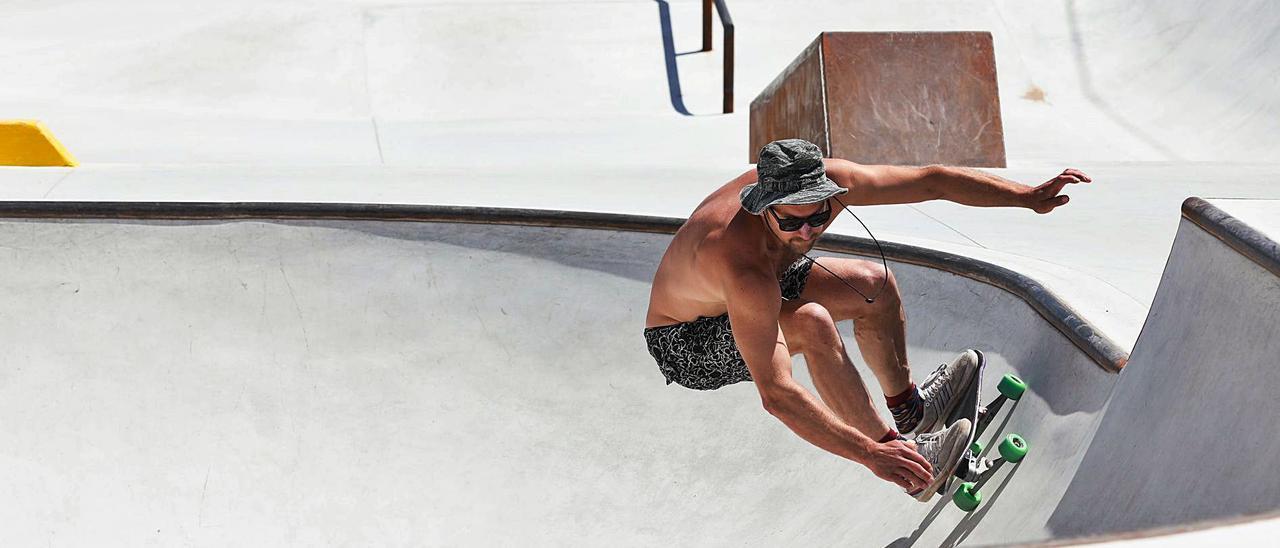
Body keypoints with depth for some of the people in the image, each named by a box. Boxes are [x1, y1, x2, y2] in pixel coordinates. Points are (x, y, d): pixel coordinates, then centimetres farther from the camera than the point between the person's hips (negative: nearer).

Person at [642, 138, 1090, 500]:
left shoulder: (829, 180, -23)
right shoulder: (743, 260, -43)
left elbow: (932, 181, -11)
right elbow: (776, 396, -45)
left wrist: (1029, 197, -14)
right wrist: (871, 455, -45)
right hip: (685, 343, -7)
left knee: (873, 283, 3)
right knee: (811, 323, -34)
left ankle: (907, 407, 27)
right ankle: (904, 455, -20)